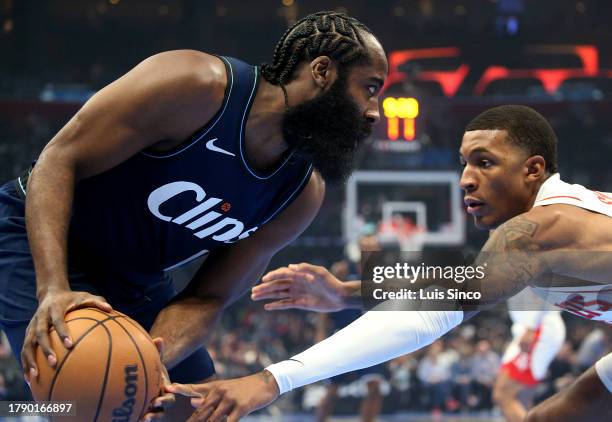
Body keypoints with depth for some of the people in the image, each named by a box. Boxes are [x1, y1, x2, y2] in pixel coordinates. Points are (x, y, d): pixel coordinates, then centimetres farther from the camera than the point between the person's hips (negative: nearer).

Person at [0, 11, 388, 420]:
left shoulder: (303, 195, -8)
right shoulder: (197, 87, -28)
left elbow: (207, 298, -8)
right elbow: (58, 159, -27)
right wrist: (53, 289, -41)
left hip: (138, 282, 7)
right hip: (42, 239, -7)